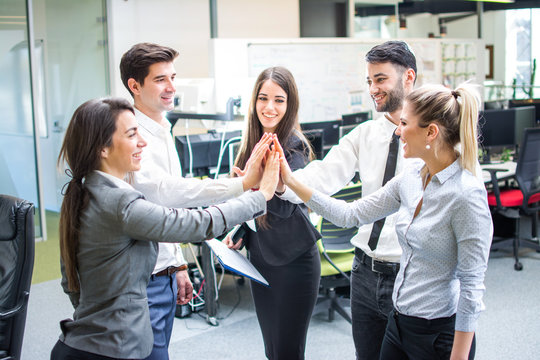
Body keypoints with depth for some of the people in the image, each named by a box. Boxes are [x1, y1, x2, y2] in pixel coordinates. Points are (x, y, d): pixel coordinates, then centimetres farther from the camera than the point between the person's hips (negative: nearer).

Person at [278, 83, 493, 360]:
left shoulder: (467, 194, -21)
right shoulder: (411, 178, 1)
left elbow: (472, 285, -19)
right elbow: (352, 214, 6)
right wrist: (292, 183, 2)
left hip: (439, 334, -7)